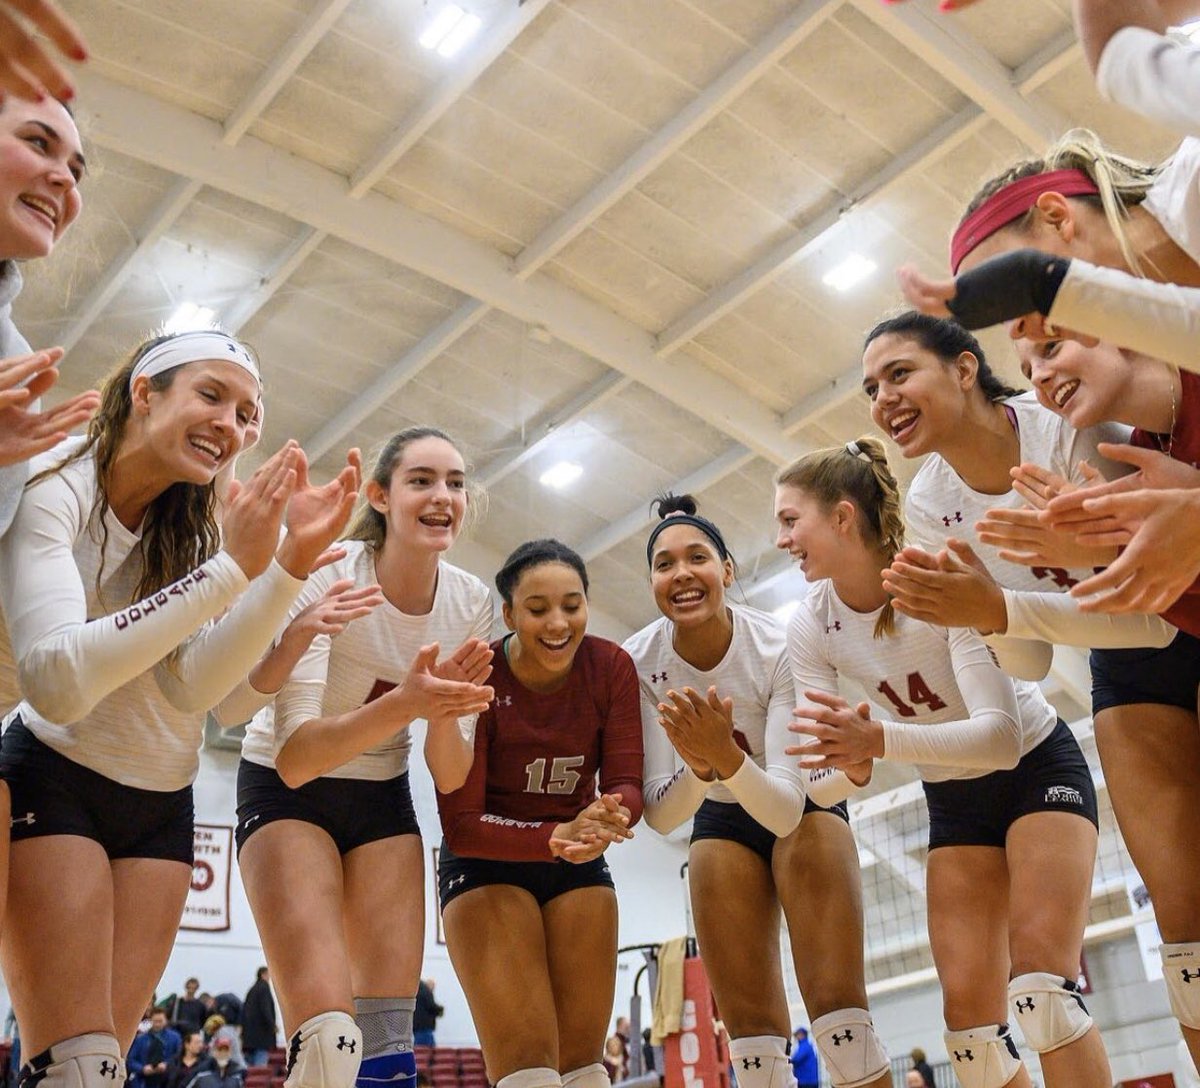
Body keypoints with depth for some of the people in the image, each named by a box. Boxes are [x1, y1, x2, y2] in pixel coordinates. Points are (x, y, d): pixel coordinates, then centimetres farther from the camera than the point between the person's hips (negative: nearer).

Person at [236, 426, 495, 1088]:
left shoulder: (471, 604, -10)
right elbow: (293, 758, -29)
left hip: (383, 797, 5)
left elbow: (450, 779, -9)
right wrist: (403, 703, -45)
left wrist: (444, 710, -31)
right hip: (284, 789, -4)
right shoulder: (327, 577, -23)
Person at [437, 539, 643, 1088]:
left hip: (579, 865, 4)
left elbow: (627, 785, -13)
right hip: (486, 863, -3)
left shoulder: (611, 666, -12)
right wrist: (557, 836, -38)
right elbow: (460, 825, -23)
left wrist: (606, 818, -38)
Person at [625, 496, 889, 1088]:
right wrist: (702, 767, -44)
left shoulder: (778, 646, -30)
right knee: (751, 1033, 1)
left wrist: (726, 756, -53)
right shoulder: (638, 661, -23)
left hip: (801, 808, -2)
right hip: (720, 823, 3)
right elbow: (659, 814, -23)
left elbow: (787, 808, -34)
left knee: (838, 1011, -14)